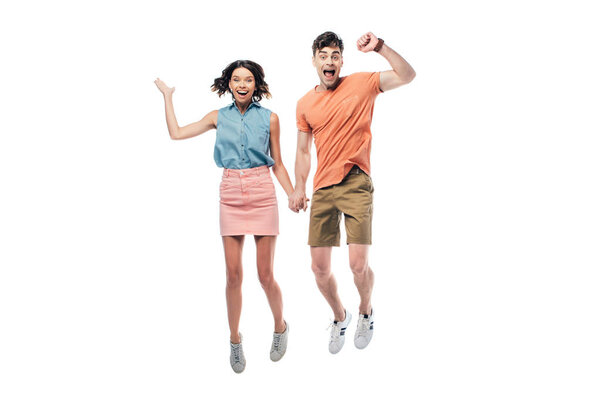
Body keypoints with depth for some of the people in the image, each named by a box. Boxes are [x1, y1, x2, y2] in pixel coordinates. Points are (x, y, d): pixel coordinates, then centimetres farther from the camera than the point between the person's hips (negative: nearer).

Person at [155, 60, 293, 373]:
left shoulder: (269, 118, 4)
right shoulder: (219, 117, 9)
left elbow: (277, 164, 8)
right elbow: (176, 133, 8)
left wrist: (294, 195, -3)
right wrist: (167, 96, 14)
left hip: (262, 197, -1)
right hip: (231, 197, 2)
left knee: (265, 275, 1)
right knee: (233, 275, 2)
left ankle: (280, 327, 27)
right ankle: (235, 341, 18)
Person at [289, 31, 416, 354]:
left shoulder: (361, 84, 1)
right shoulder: (305, 104, 12)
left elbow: (406, 75, -11)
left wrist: (379, 47, -22)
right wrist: (299, 188, 9)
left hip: (356, 185, -4)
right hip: (322, 190, 4)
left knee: (358, 264, -11)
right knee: (320, 268, 3)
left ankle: (366, 312, 21)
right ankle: (340, 318, 31)